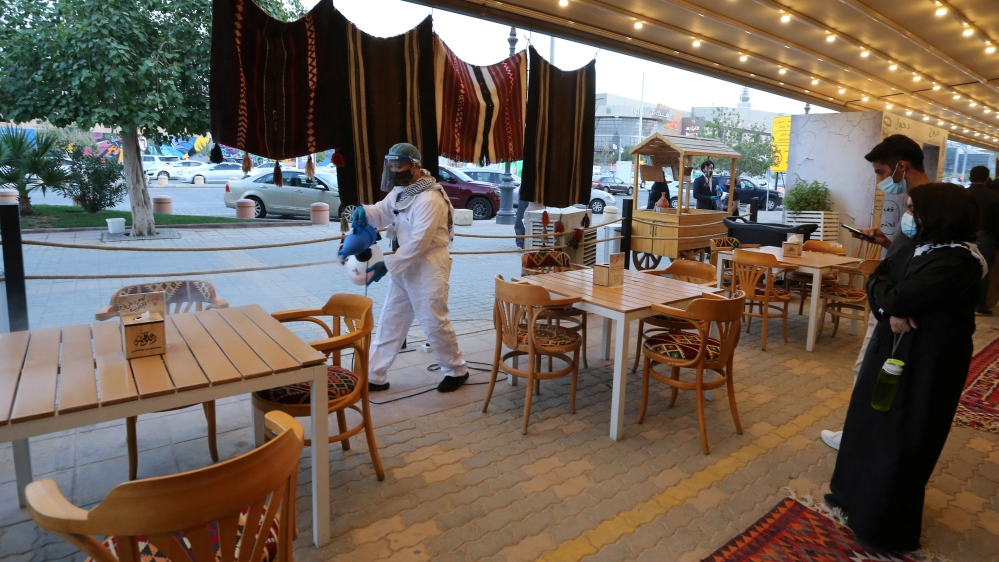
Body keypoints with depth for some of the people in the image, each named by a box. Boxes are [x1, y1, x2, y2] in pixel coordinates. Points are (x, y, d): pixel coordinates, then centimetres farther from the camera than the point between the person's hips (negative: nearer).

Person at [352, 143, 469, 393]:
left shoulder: (430, 199, -22)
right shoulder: (400, 190, 8)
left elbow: (419, 242, -26)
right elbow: (382, 212, 11)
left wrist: (387, 265, -24)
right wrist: (364, 211, -13)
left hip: (428, 267, -9)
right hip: (404, 264, 9)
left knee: (434, 322, 1)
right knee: (390, 320, 12)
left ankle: (457, 371, 22)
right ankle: (375, 376, 22)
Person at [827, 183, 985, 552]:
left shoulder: (957, 262, -24)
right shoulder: (920, 248, 5)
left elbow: (898, 297, -29)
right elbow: (876, 280, 1)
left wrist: (884, 291, -6)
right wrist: (891, 311, -17)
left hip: (927, 361, -9)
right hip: (894, 348, 9)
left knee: (901, 437, 3)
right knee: (872, 420, 19)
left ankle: (886, 524, 22)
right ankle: (857, 493, 38)